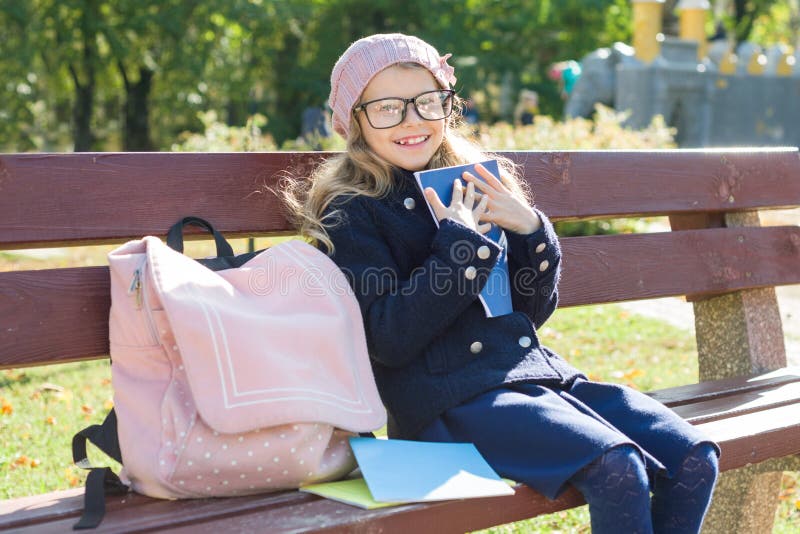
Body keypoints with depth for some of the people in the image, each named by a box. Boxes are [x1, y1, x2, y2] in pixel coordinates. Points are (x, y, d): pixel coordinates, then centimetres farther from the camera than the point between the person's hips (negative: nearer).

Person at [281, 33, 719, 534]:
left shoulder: (478, 189, 17)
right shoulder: (352, 214, 0)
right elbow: (390, 341, -12)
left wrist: (529, 230, 1)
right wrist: (459, 243, -12)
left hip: (534, 368, 7)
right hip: (452, 397, -6)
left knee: (694, 457, -9)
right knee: (617, 466, -27)